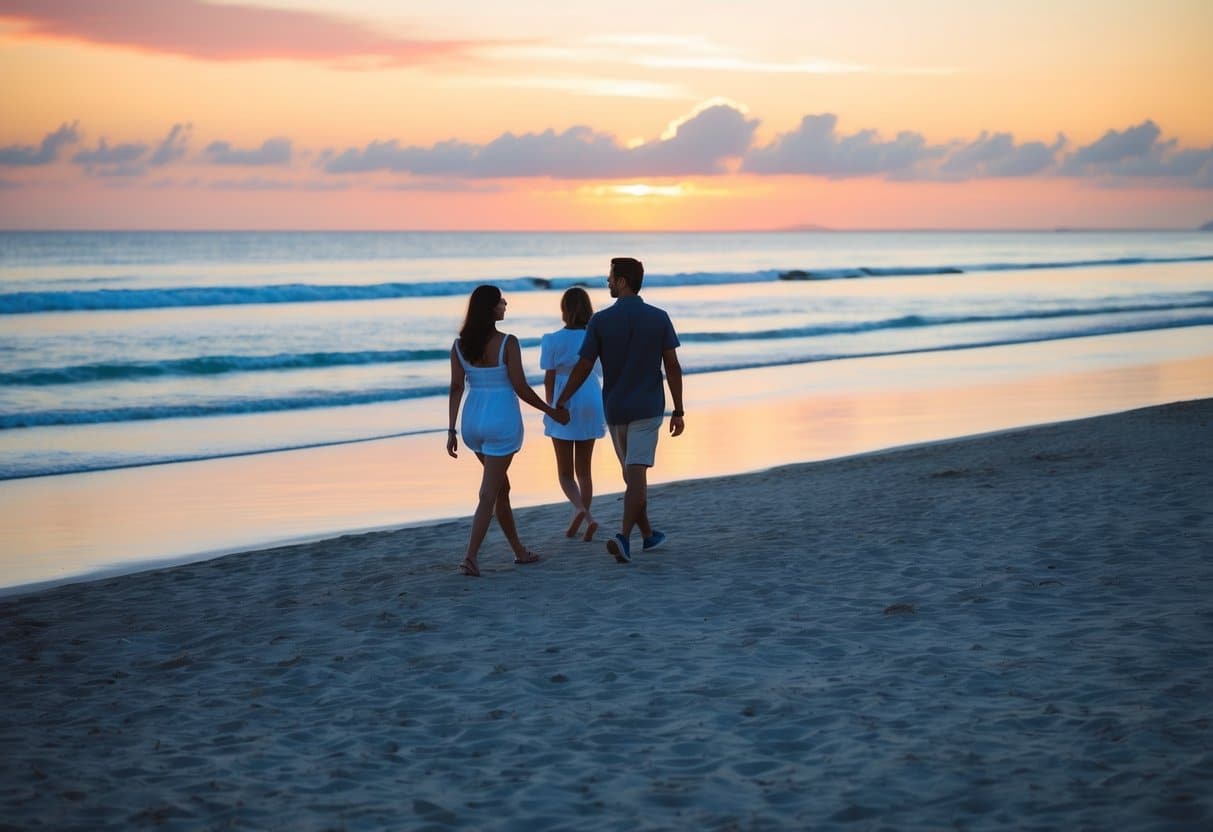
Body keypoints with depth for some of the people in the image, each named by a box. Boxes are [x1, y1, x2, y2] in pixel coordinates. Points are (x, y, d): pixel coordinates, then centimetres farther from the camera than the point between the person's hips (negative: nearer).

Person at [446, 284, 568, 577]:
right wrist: (552, 411, 0)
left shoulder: (460, 345, 0)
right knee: (489, 493, -3)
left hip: (473, 420, 6)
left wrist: (452, 430, 3)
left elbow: (456, 388, 0)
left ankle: (519, 550, 31)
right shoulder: (507, 343, -14)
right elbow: (521, 388, -13)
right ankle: (470, 558, -12)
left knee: (501, 486, 21)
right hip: (503, 421, -6)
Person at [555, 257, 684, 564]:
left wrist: (561, 400, 8)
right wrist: (678, 411, 1)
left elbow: (583, 367, -4)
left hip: (615, 409, 1)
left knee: (632, 472, 17)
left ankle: (647, 533, 28)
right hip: (647, 409, -1)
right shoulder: (659, 318, -4)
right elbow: (673, 366, -5)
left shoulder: (600, 321, -6)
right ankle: (624, 536, -23)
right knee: (637, 474, -6)